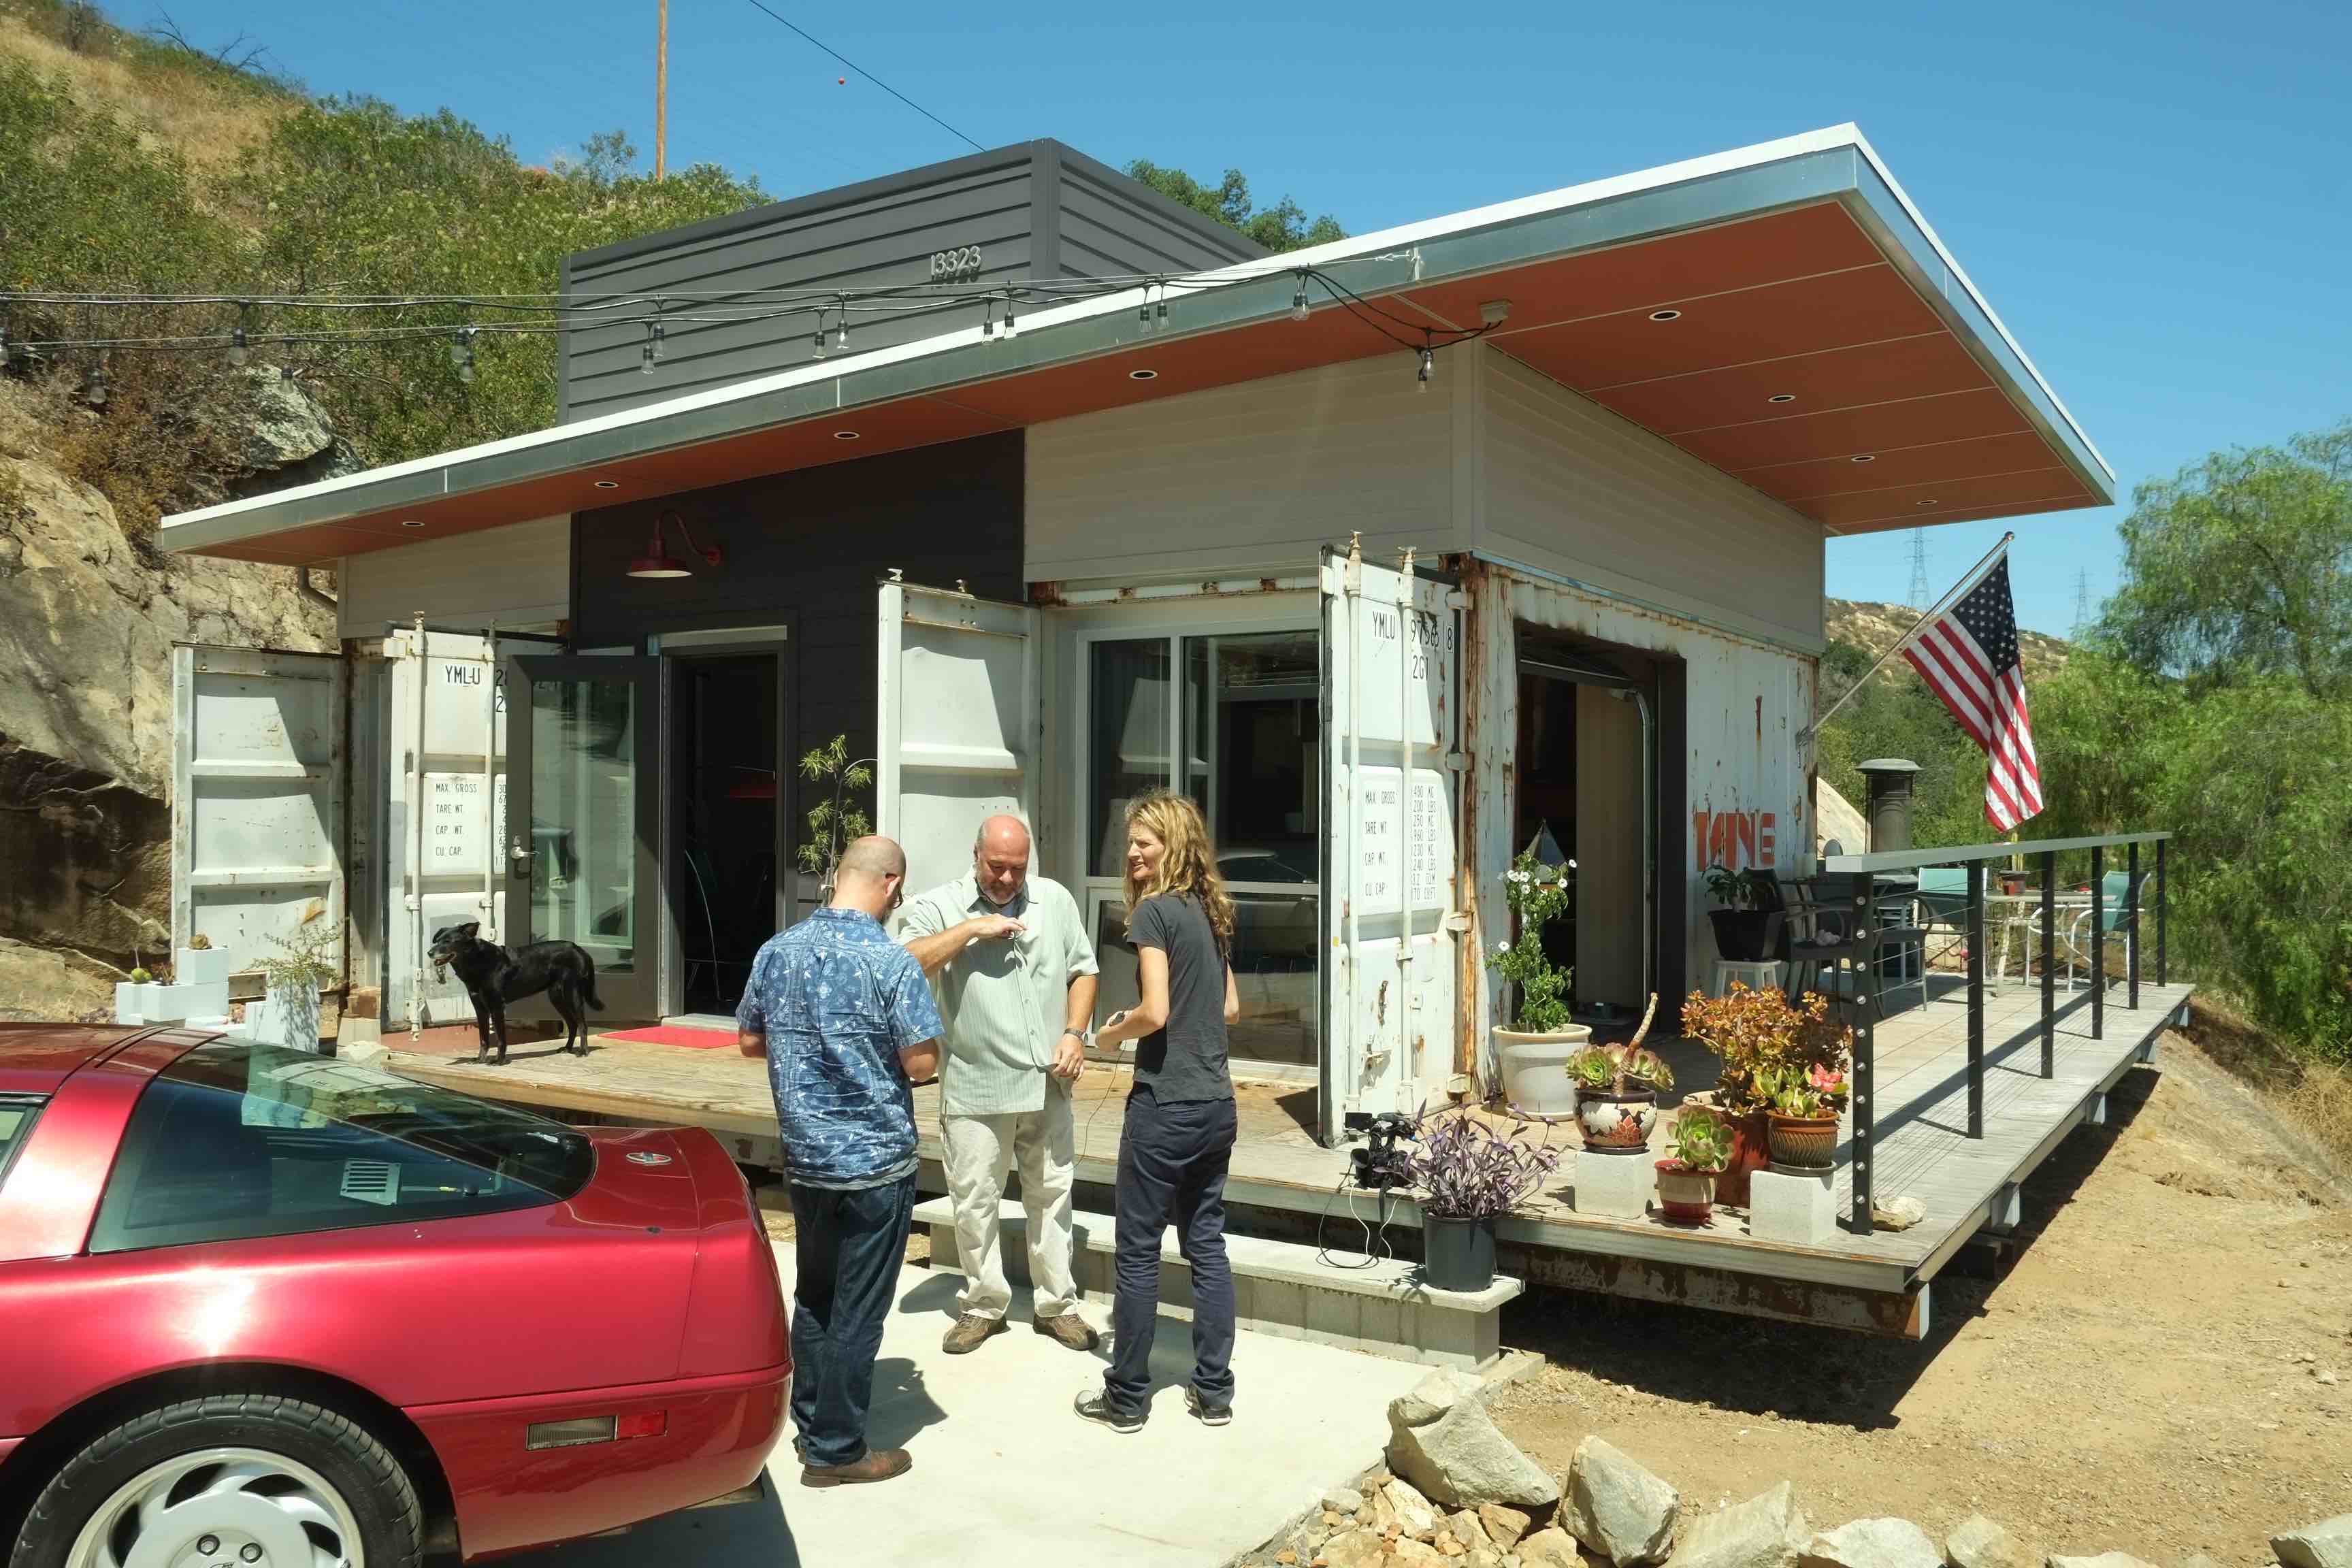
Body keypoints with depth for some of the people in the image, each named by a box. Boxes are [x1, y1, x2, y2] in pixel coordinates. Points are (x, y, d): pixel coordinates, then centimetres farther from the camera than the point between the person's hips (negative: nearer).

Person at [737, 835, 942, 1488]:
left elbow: (749, 1041, 11)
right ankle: (835, 1450, 14)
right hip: (877, 1161, -5)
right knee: (857, 1310, 5)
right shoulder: (891, 961, -17)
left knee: (813, 1296, 19)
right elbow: (922, 1062, -15)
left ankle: (811, 1424, 30)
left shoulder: (778, 950, 0)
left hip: (806, 1157, 6)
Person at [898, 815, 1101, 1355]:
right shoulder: (940, 907, -4)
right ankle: (983, 1305, 24)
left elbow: (1082, 970, 10)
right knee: (975, 1203, 7)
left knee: (1052, 1195, 12)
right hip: (976, 1088, -3)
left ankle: (1057, 1305, 26)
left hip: (1047, 1084, 3)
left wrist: (1074, 1033, -3)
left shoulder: (1056, 900, 7)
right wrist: (971, 929, -22)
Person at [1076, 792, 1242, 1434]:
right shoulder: (1211, 911, 11)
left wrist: (1113, 1033, -1)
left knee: (1138, 1251, 4)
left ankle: (1127, 1398, 14)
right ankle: (1215, 1391, 19)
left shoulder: (1154, 910, -12)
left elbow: (1154, 1011, -19)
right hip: (1217, 1104, 8)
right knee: (1207, 1244, 13)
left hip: (1165, 1107, -7)